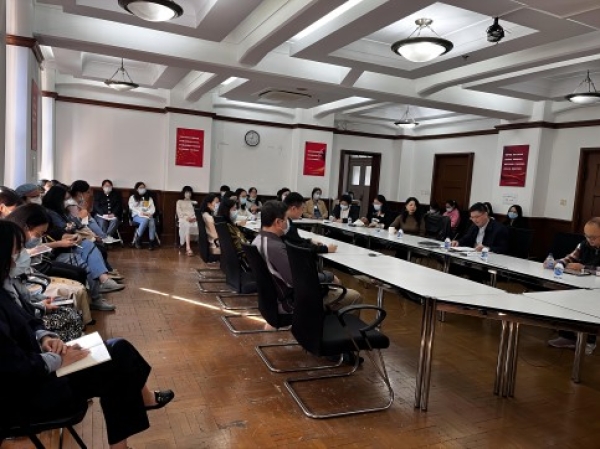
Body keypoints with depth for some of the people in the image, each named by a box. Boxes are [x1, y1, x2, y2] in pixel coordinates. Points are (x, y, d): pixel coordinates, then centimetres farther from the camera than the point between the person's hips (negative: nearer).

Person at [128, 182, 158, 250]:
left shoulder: (149, 198, 24)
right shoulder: (133, 197, 15)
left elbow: (153, 208, 12)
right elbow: (132, 207, -1)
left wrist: (149, 213, -11)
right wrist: (141, 212, -15)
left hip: (148, 216, 2)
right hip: (137, 215, -2)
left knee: (152, 222, -35)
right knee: (145, 220, -38)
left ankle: (152, 242, -36)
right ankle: (137, 240, -26)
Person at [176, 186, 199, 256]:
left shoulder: (194, 202, 29)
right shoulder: (179, 202, 23)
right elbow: (179, 212, 7)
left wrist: (195, 217, -9)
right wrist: (186, 217, -12)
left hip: (193, 219, 3)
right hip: (184, 219, -2)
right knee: (187, 226, -39)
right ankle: (188, 248, -49)